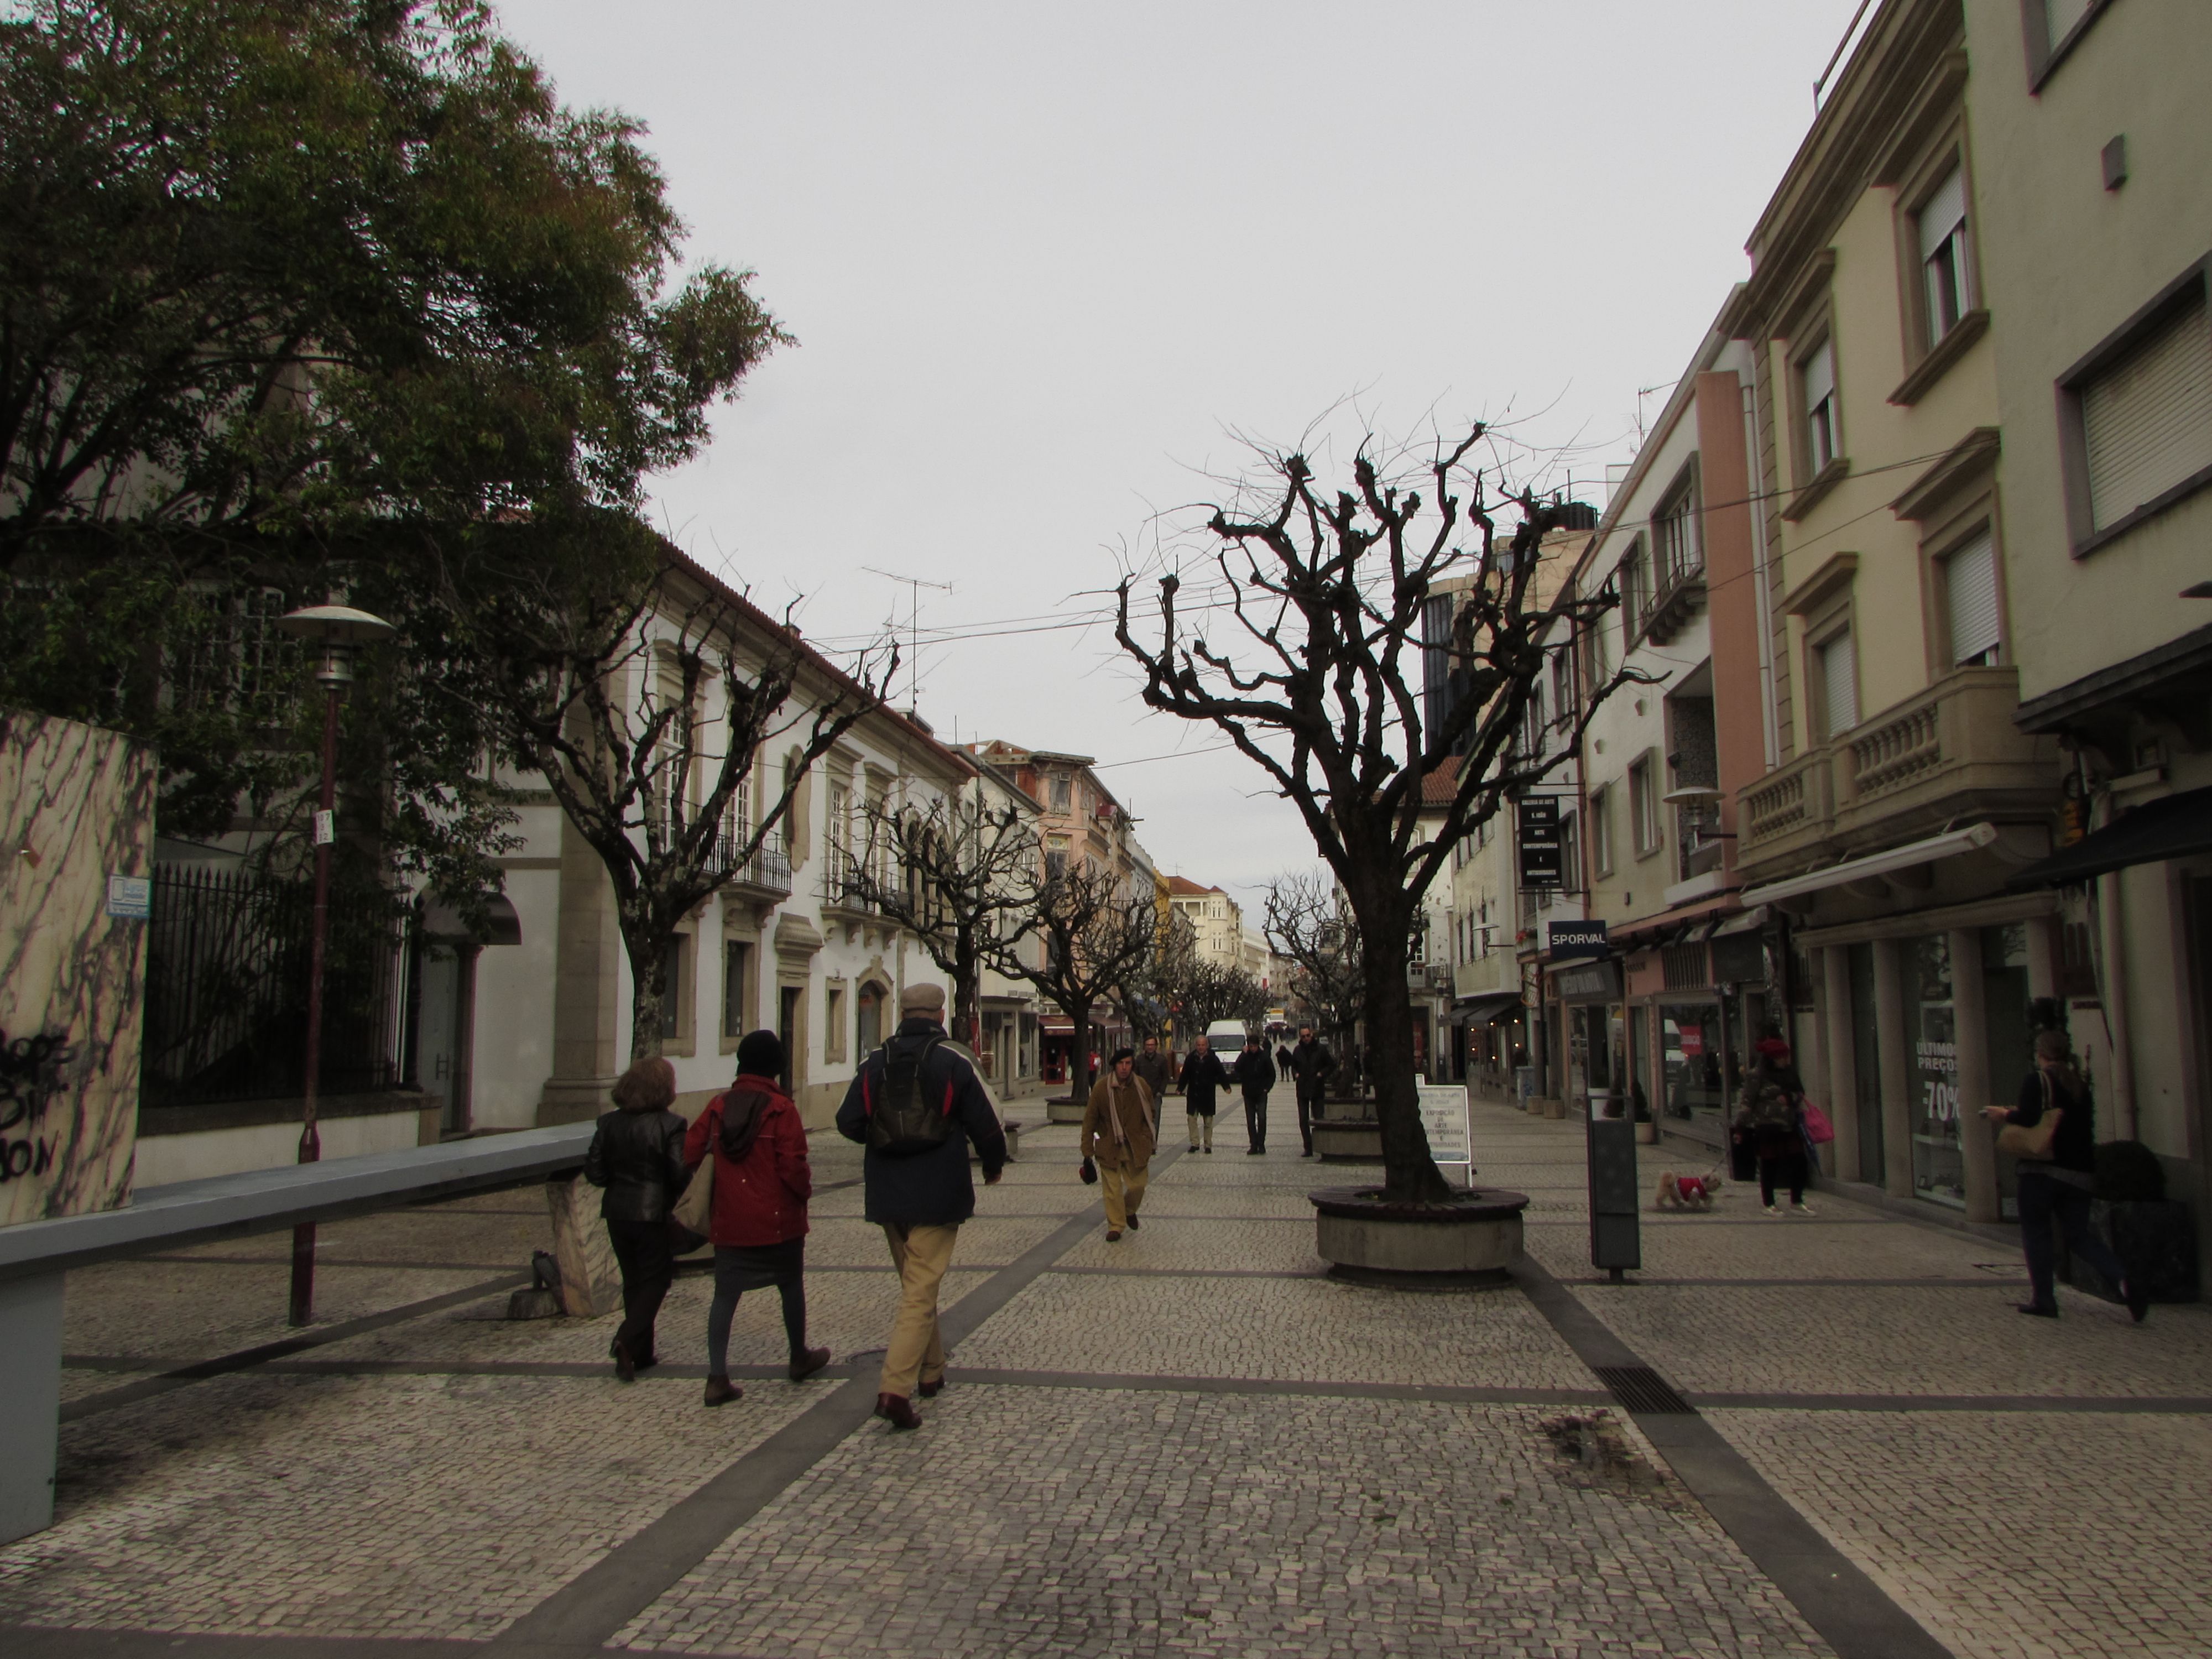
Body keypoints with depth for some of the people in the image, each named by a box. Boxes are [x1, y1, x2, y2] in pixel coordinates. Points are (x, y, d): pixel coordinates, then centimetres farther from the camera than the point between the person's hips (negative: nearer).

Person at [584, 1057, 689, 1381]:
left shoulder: (608, 1123, 1)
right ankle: (628, 1340, -11)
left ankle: (642, 1352, 22)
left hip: (617, 1212, 5)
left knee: (633, 1279, 17)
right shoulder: (670, 1125, -15)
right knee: (656, 1279, 7)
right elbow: (681, 1175, -16)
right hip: (655, 1213, -5)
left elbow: (594, 1172, 1)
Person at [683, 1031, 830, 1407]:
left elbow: (692, 1152, 3)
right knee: (791, 1286, 16)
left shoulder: (719, 1105, 0)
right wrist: (805, 1189, 3)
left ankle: (717, 1377, -1)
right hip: (777, 1220, -3)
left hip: (729, 1222, 3)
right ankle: (800, 1358, 31)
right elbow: (793, 1165, -17)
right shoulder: (781, 1108, -14)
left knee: (725, 1294, 7)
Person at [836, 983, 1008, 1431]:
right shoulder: (953, 1063, -8)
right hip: (937, 1196, -4)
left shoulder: (875, 1063, 2)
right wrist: (993, 1166, 14)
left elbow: (849, 1122, 2)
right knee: (921, 1291, -4)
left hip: (887, 1194, 4)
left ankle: (931, 1372, 31)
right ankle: (895, 1389, -14)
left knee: (915, 1284, 21)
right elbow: (985, 1125, -5)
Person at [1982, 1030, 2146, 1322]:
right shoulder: (2081, 1084, 12)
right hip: (2080, 1171, 6)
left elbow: (2028, 1119, -19)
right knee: (2079, 1234, 13)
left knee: (2035, 1232, 5)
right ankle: (2122, 1279, -9)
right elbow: (2076, 1120, 21)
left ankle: (2043, 1300, 5)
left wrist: (2004, 1115, 1)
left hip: (2042, 1169, -6)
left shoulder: (2036, 1081, -8)